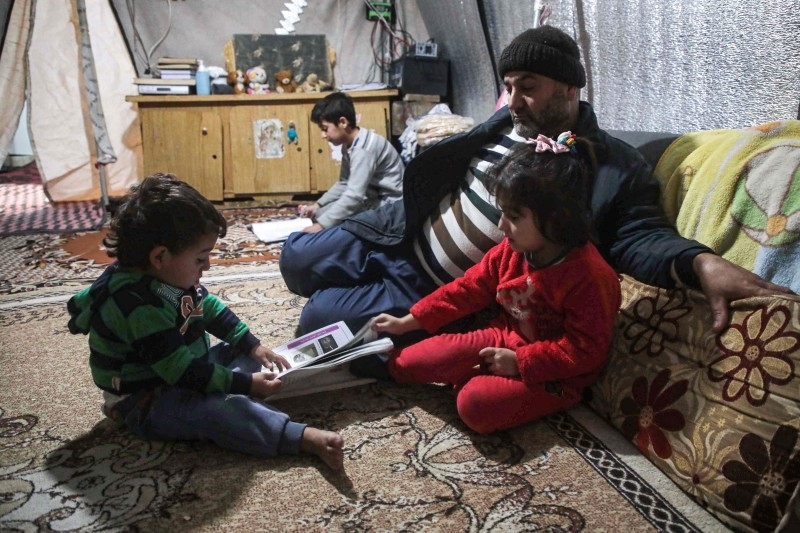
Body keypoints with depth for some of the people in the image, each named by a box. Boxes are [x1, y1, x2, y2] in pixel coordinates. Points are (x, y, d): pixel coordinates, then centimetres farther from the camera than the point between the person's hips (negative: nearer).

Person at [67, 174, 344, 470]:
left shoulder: (171, 276, -3)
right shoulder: (139, 306, -31)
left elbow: (211, 308, 10)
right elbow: (181, 370, -30)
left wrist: (254, 346, 4)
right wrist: (245, 384, -25)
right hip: (146, 402, -11)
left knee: (240, 353, 8)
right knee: (224, 410, -32)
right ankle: (305, 438, -42)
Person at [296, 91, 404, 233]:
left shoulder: (363, 148, -25)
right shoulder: (349, 144, 6)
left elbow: (354, 195, -32)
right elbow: (344, 183, 17)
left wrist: (321, 225, -31)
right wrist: (317, 205, 5)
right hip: (374, 198, 10)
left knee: (324, 217, -17)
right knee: (321, 213, 2)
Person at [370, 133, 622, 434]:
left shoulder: (590, 276, -26)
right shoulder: (509, 252, -6)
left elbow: (585, 350, -23)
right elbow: (469, 288, 3)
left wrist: (519, 362, -24)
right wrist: (408, 322, 1)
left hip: (551, 374, -5)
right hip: (505, 340, 5)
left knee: (475, 403, -28)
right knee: (404, 365, -4)